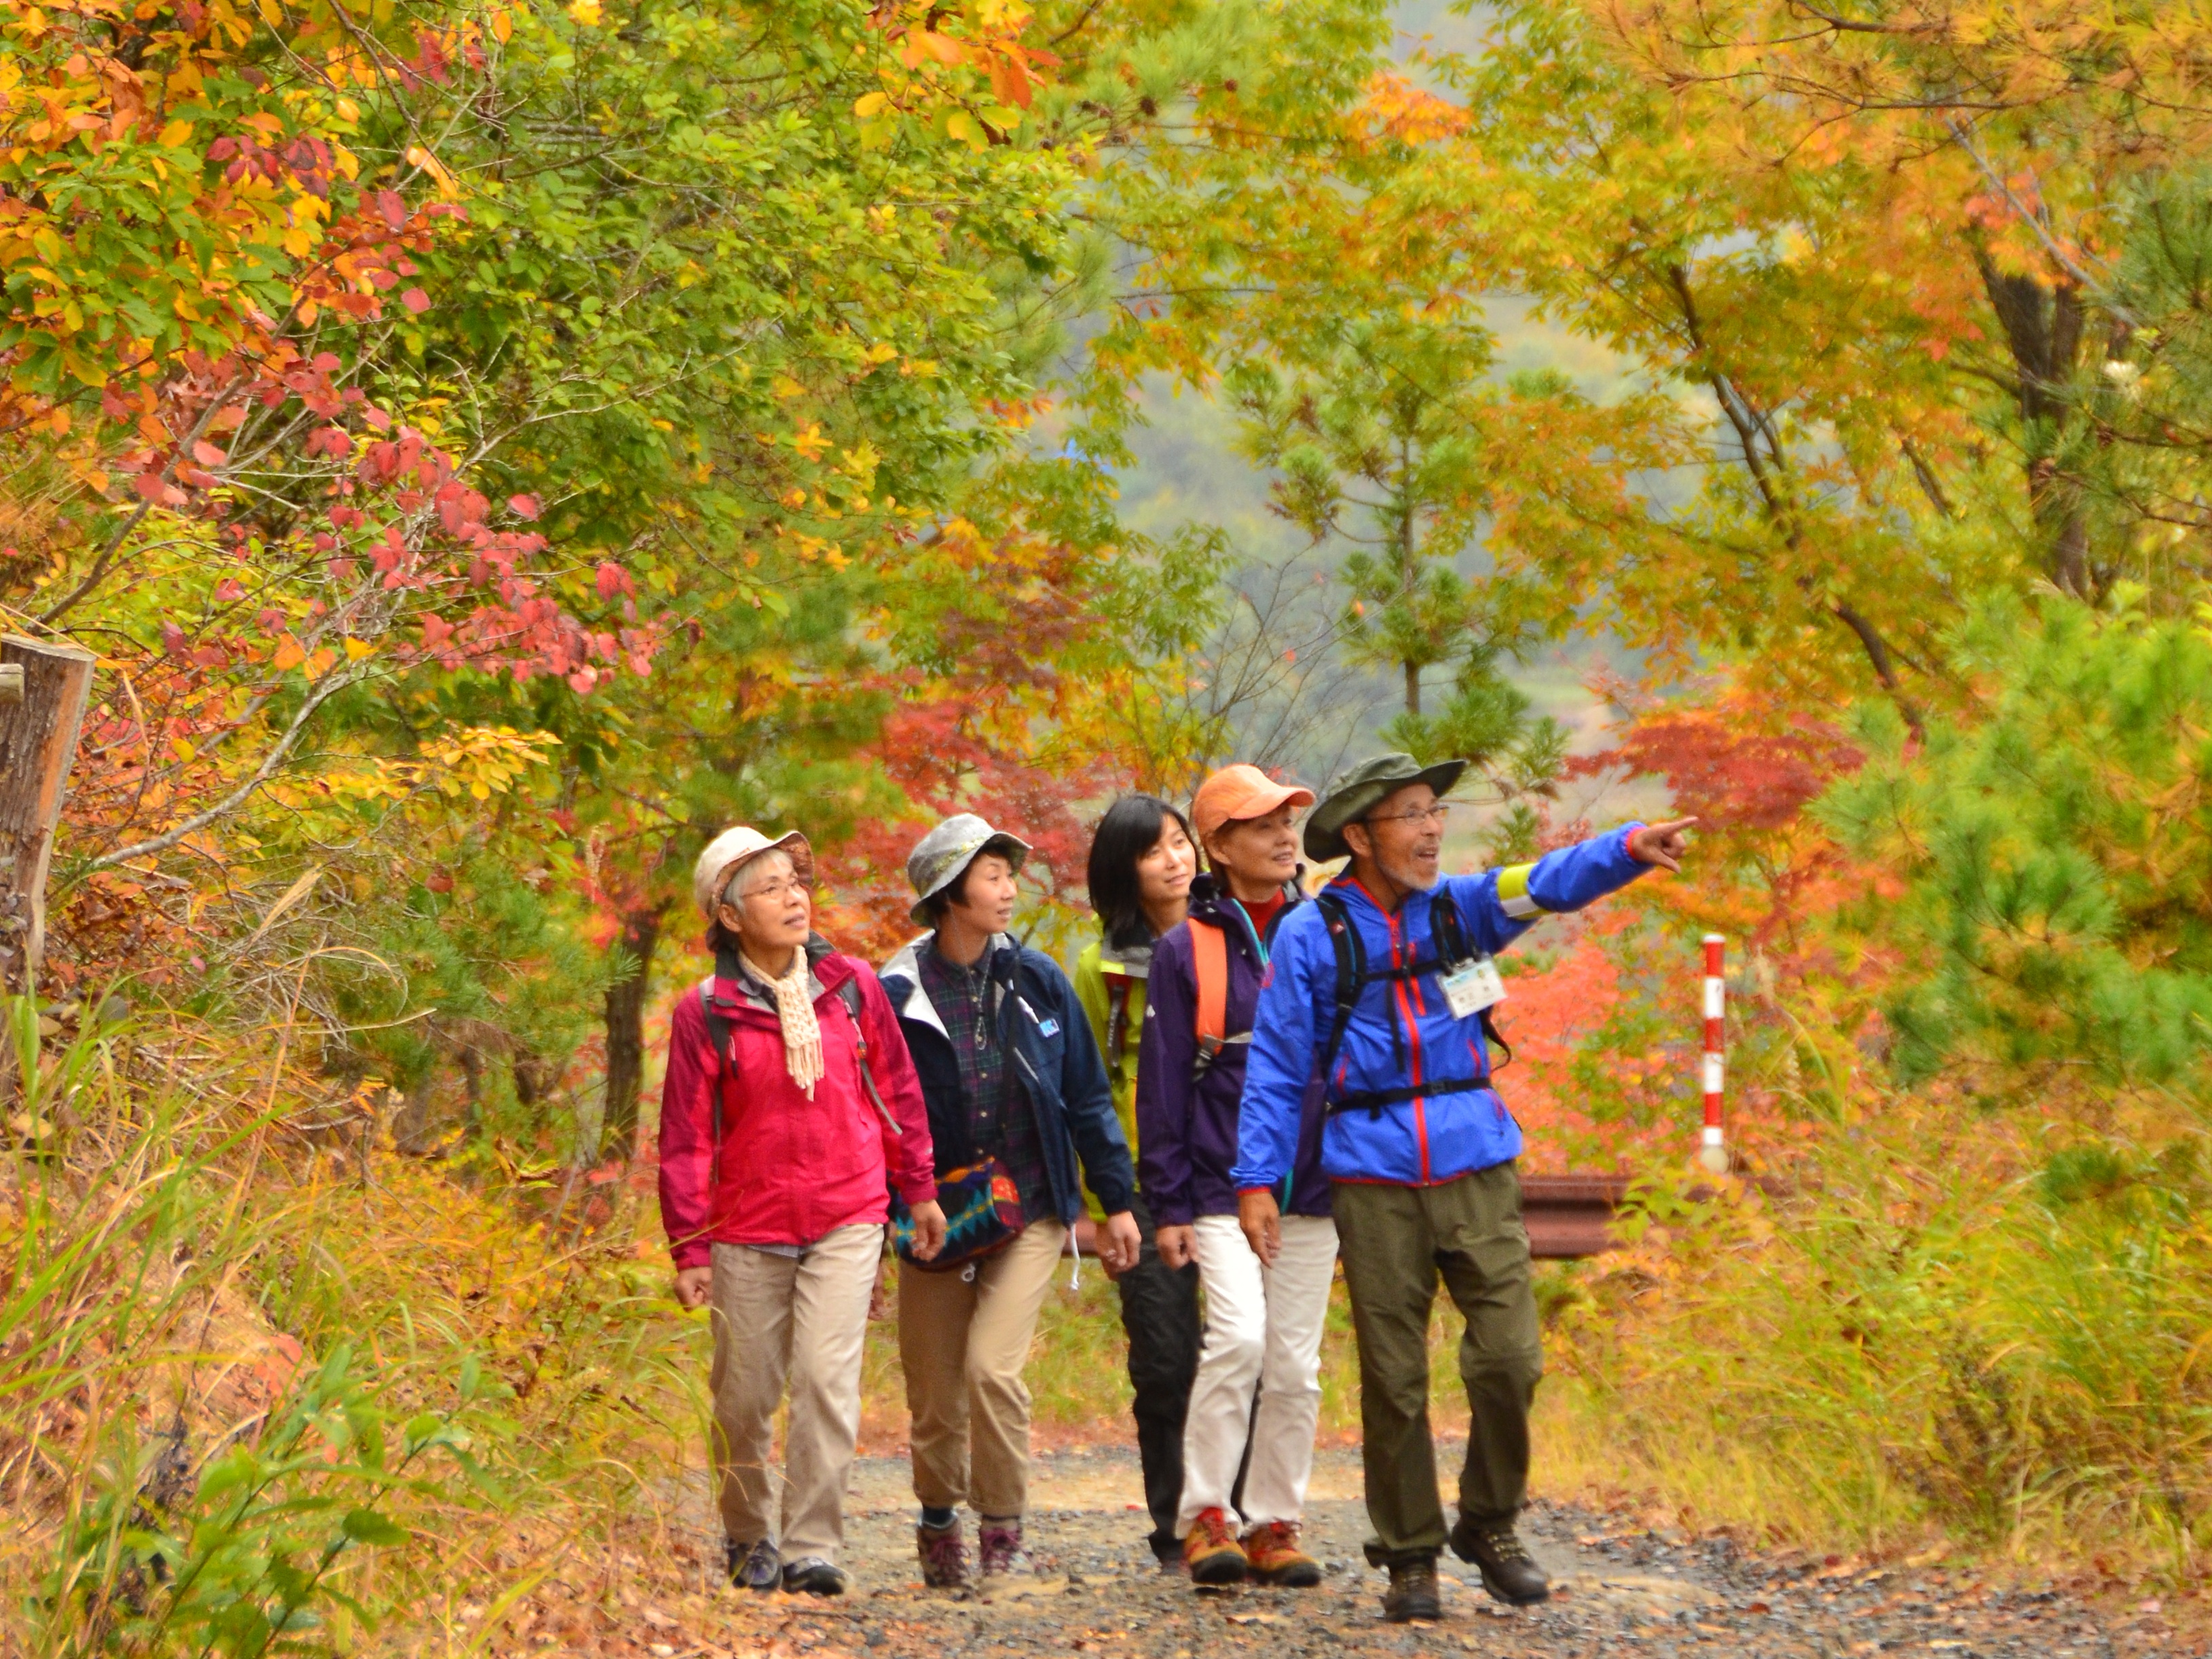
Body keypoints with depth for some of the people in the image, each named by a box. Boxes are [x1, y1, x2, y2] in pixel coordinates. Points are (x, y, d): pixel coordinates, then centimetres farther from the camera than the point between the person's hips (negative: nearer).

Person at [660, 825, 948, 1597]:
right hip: (748, 1230, 0)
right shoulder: (706, 1013, -4)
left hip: (847, 1221, 0)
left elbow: (896, 1089, 13)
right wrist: (688, 1248, -4)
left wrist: (919, 1189, 15)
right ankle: (748, 1540, 28)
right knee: (745, 1394, 7)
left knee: (828, 1379, -12)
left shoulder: (850, 985, 2)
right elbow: (686, 1138, -2)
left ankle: (811, 1548, -8)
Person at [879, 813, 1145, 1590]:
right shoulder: (899, 995, -4)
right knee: (935, 1389, 5)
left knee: (992, 1367, -16)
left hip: (1029, 1211, 0)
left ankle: (1004, 1528, 0)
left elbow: (1087, 1099, 8)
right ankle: (939, 1525, 30)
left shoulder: (1037, 982, 1)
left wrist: (1116, 1202, 7)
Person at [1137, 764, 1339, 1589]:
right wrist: (1169, 1203, -4)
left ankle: (1274, 1523, 13)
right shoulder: (1186, 950, 0)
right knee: (1238, 1336, -18)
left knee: (1295, 1361, 4)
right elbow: (1163, 1083, 1)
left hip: (1312, 1187, 3)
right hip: (1223, 1190, -3)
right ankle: (1205, 1514, -8)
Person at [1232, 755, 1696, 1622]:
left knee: (1509, 1356, -5)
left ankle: (1490, 1525, 16)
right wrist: (1257, 1178, -5)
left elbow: (1553, 882, -10)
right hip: (1373, 1176, -2)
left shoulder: (1461, 907, 7)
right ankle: (1410, 1556, 14)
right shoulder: (1312, 934, 0)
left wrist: (1629, 848, -29)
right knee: (1393, 1379, 1)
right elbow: (1277, 1067, 2)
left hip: (1476, 1165, 2)